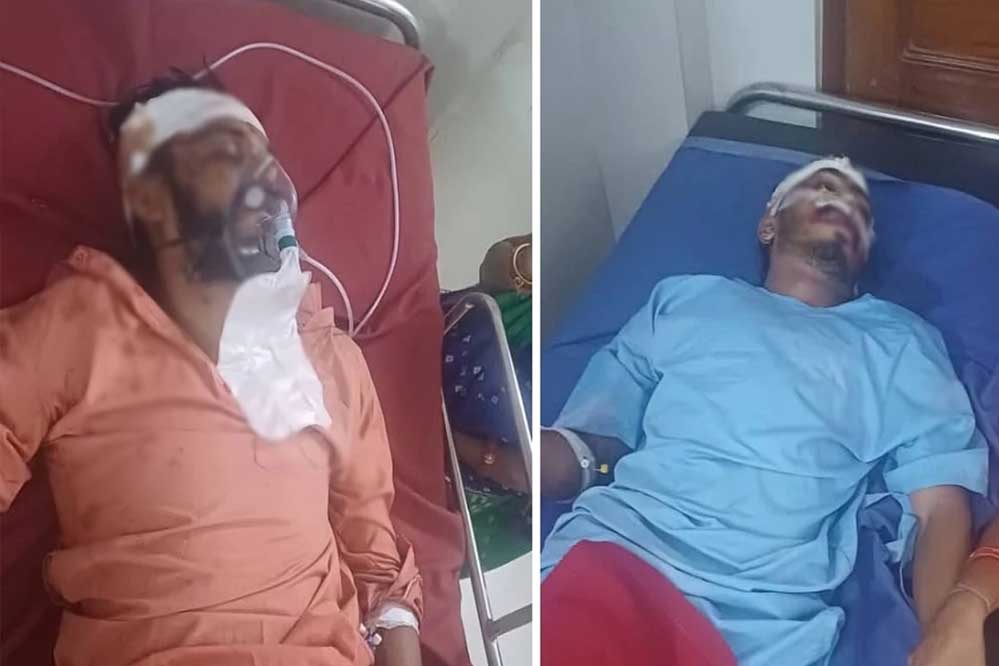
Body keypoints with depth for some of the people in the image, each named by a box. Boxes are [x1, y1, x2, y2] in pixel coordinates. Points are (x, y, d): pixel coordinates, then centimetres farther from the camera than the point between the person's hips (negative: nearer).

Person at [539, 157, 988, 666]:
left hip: (766, 623, 0)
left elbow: (942, 505, 10)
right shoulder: (684, 297, 23)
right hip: (614, 551, 1)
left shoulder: (899, 342, 22)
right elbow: (591, 446, 15)